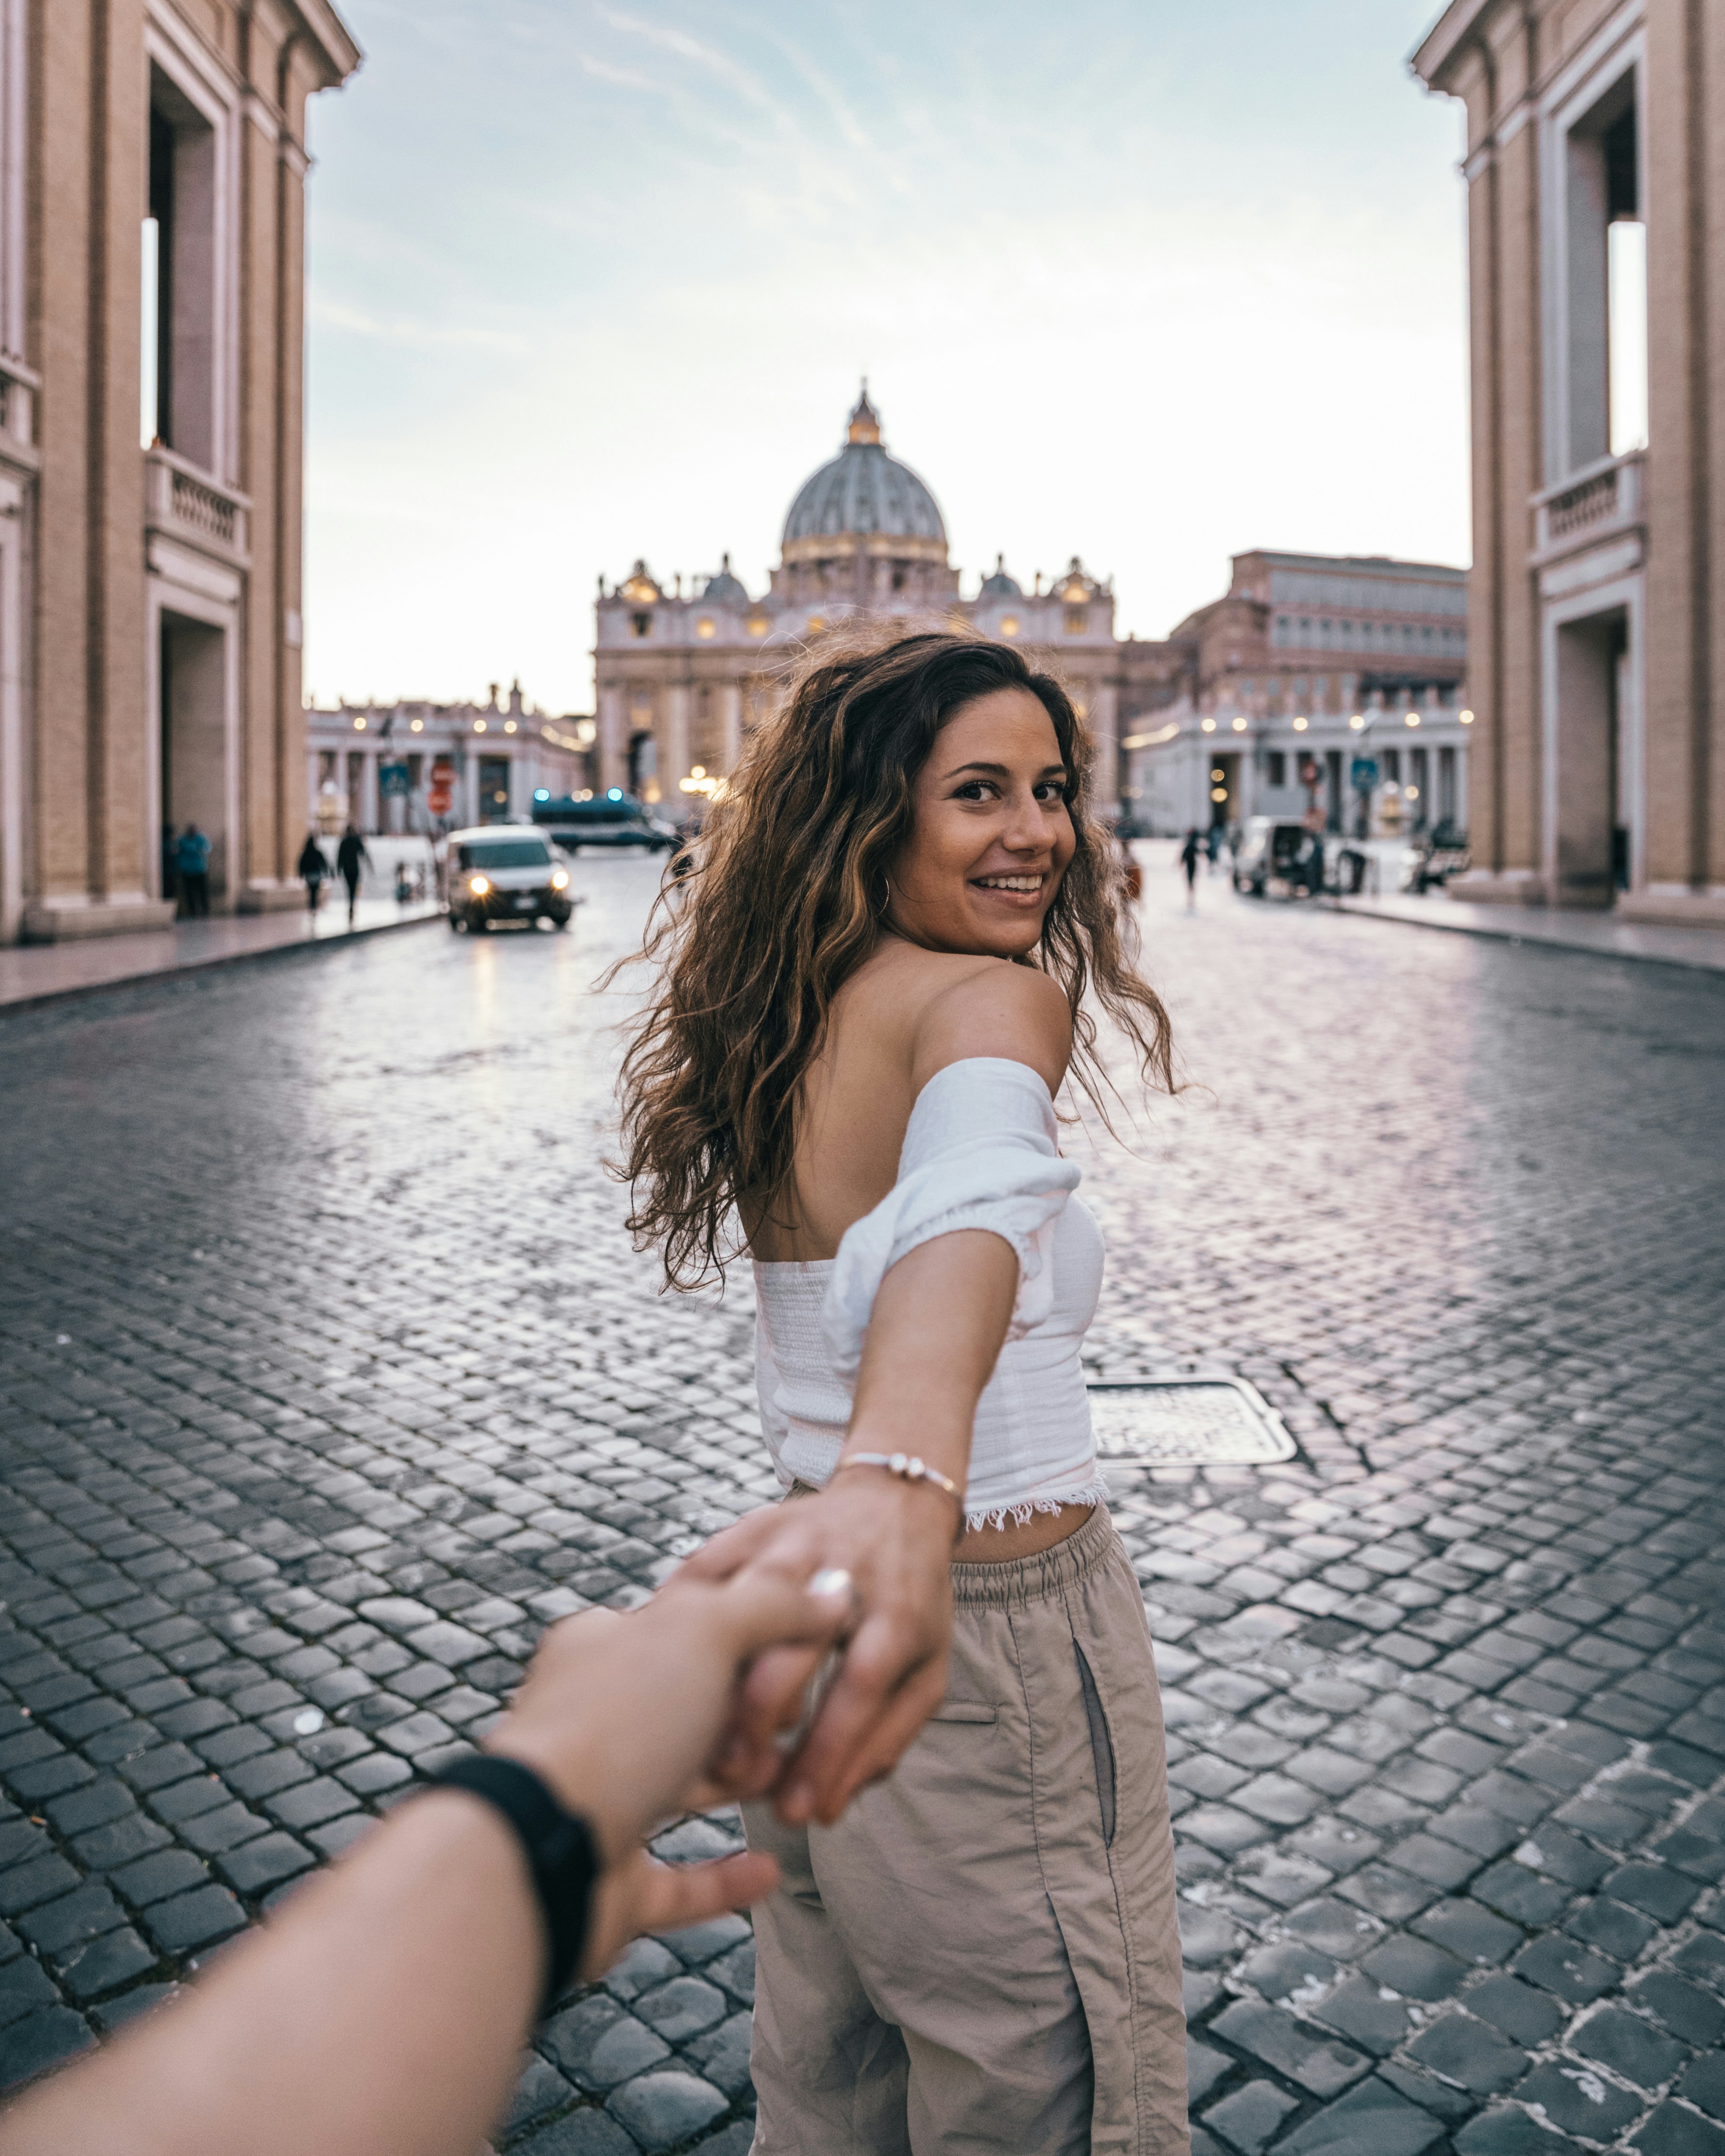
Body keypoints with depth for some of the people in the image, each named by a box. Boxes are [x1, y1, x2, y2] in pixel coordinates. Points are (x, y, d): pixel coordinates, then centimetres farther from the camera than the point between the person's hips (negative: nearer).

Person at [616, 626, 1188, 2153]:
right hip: (999, 1641, -8)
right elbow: (971, 1201, -44)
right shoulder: (992, 997, -19)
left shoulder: (792, 1021, 6)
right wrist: (903, 1488, -59)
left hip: (837, 1632, 8)